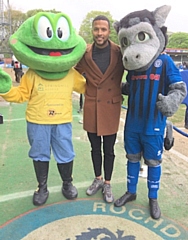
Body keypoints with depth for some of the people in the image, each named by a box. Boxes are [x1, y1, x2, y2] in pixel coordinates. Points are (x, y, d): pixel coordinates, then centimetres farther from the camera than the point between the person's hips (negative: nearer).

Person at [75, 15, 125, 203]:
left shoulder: (119, 52, -6)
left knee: (108, 150, 11)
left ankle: (107, 183, 30)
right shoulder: (85, 53, -1)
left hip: (111, 108, -2)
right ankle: (97, 179, 38)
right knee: (95, 148, 16)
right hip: (91, 108, 2)